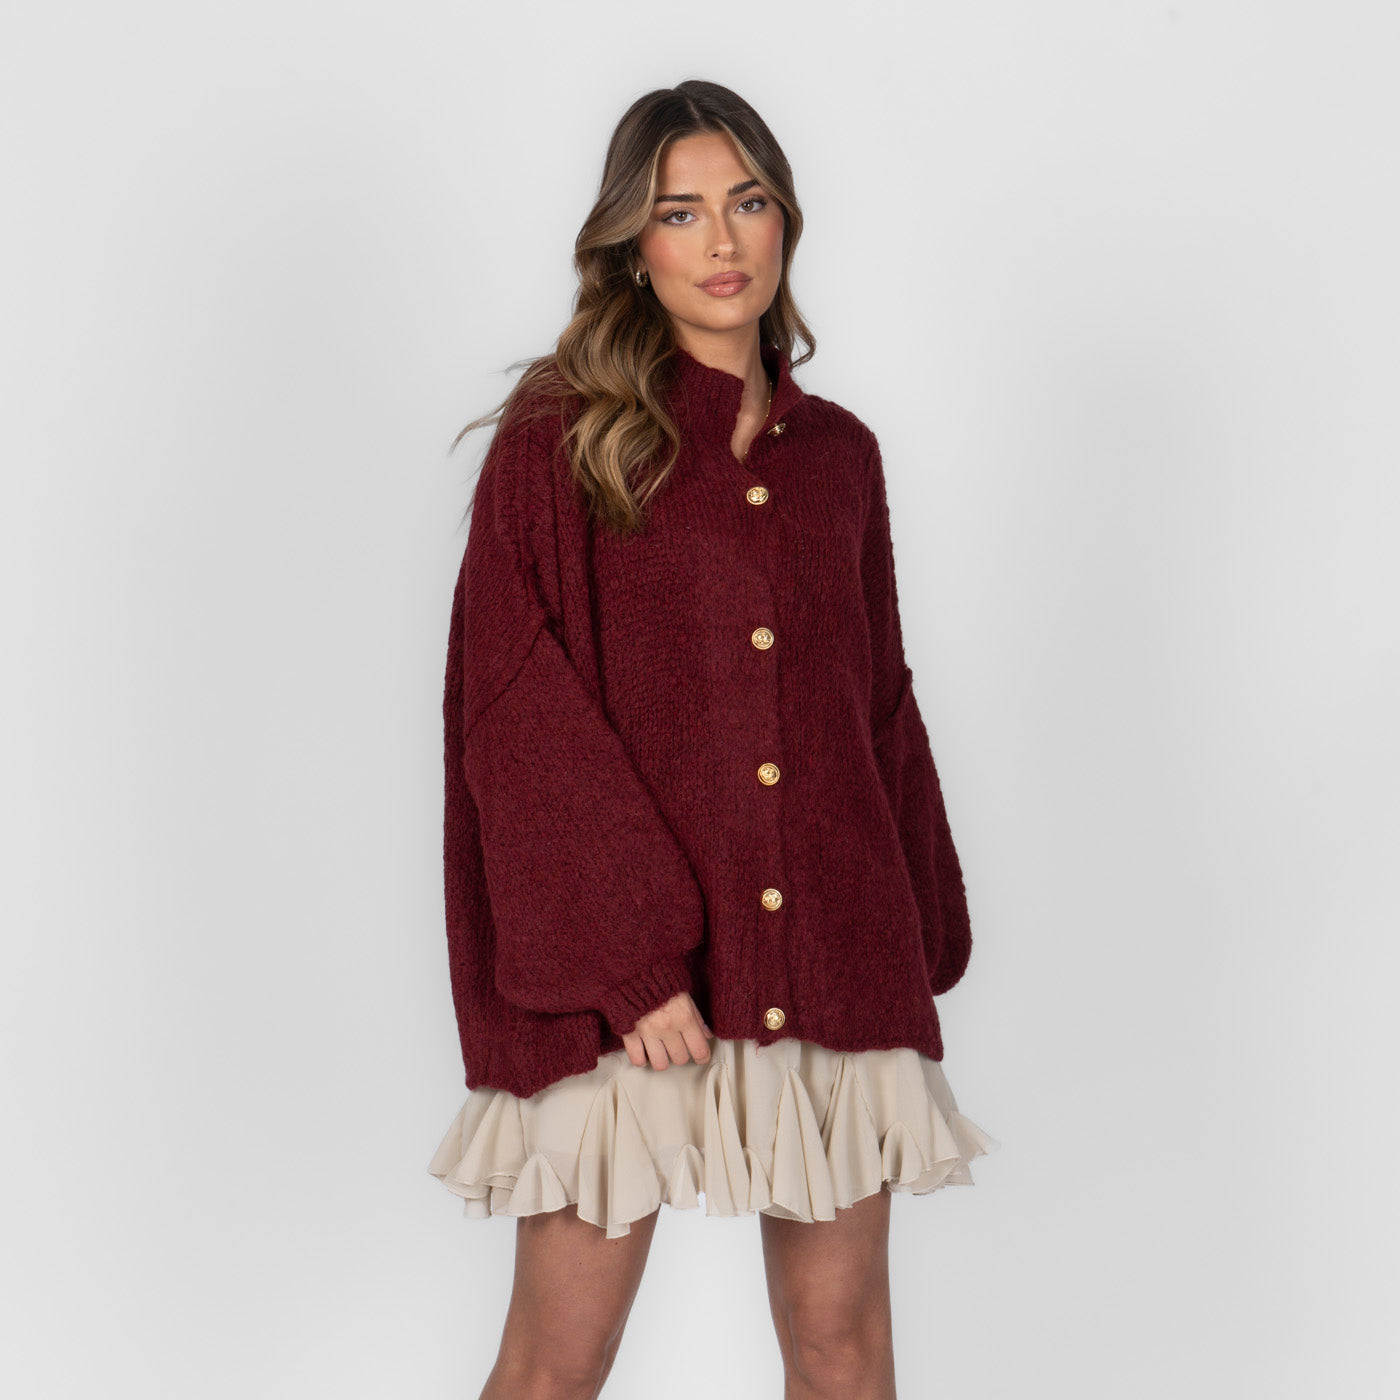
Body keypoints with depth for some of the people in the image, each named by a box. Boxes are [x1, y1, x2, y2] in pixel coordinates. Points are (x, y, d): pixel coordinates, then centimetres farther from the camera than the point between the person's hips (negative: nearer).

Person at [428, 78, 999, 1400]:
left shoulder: (837, 454, 12)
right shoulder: (559, 439, -1)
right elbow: (514, 708, -9)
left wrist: (919, 940, 11)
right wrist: (628, 957, -16)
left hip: (833, 956, 4)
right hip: (616, 962, -4)